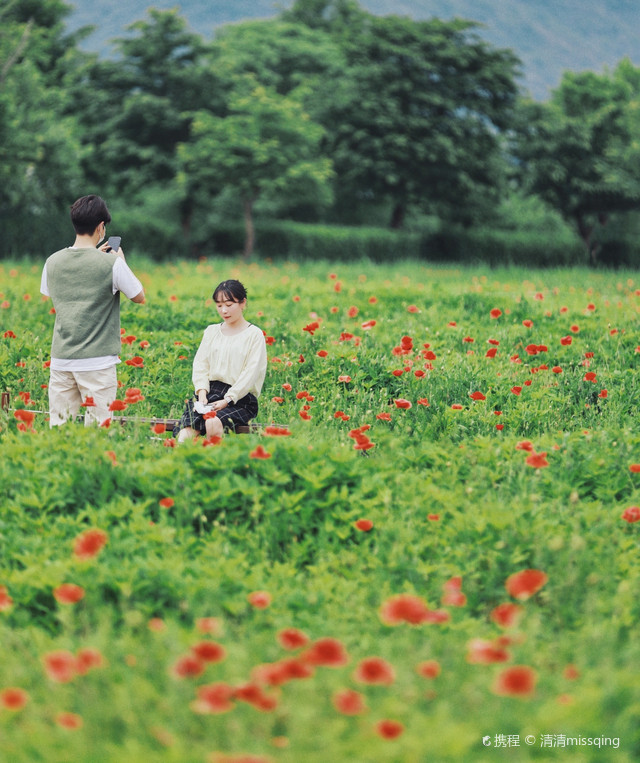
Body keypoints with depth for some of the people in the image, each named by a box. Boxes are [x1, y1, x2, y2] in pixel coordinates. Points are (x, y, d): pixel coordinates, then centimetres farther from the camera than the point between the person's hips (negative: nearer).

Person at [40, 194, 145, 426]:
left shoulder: (53, 262, 4)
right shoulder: (111, 264, -9)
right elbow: (139, 297, 3)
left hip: (61, 360, 4)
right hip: (98, 361, -4)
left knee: (58, 428, 4)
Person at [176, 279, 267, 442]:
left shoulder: (254, 335, 3)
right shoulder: (212, 331, 19)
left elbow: (251, 373, -5)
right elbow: (200, 364, 12)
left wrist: (227, 400, -14)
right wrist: (202, 394, -6)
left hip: (239, 397, -3)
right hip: (210, 391, 3)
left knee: (213, 424, -36)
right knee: (189, 422, -29)